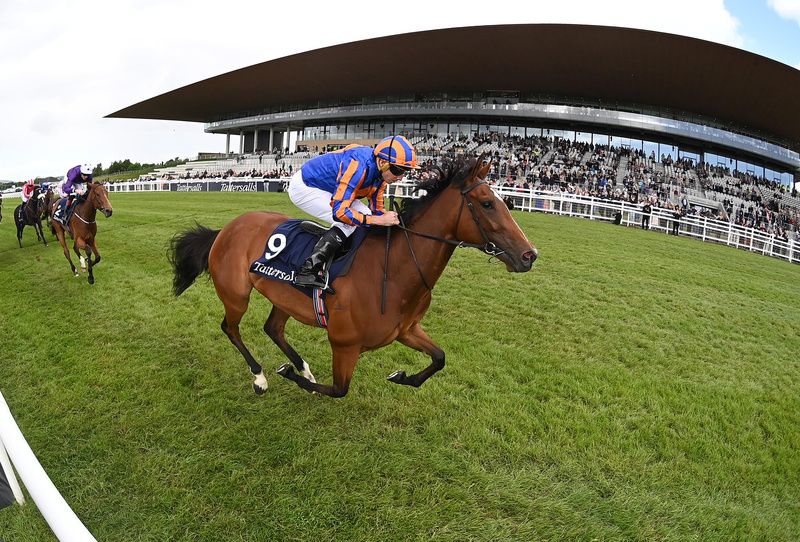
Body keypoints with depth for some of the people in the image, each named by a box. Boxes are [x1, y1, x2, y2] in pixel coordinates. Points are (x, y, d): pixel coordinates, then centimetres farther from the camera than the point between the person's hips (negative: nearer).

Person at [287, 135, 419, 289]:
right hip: (303, 188, -9)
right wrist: (380, 220, -36)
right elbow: (339, 212, -38)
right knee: (348, 221, -22)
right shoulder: (358, 166, -35)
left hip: (325, 188, 9)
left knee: (364, 214, 5)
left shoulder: (381, 172, -8)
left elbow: (377, 209, 3)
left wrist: (392, 218, -15)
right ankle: (308, 271, -24)